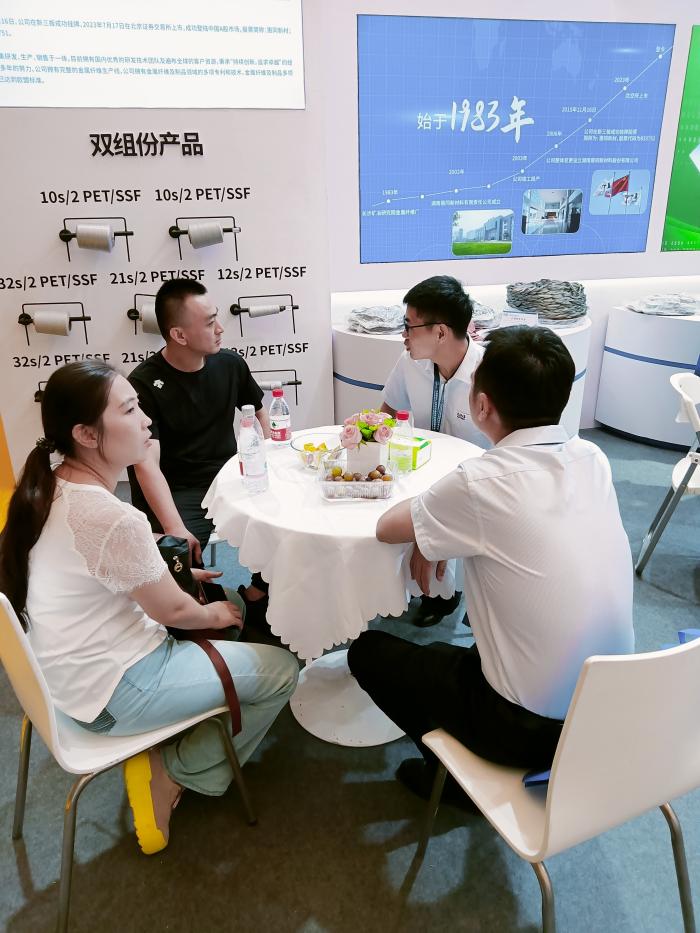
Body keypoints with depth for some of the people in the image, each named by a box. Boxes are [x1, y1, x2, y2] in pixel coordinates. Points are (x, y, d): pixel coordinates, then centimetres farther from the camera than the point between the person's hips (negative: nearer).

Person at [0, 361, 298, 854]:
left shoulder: (53, 489, -4)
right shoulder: (115, 519, -32)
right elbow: (173, 611, -17)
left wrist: (167, 572, 8)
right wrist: (214, 614, 2)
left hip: (67, 668, 9)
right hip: (111, 691, -9)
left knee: (225, 612, 21)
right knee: (281, 669, -1)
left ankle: (165, 761, 19)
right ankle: (173, 772, 11)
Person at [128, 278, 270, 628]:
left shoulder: (230, 364, 3)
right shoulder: (144, 383, -12)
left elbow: (260, 412, 20)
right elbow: (147, 465, -20)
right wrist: (175, 529, -32)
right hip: (177, 492, -4)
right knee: (187, 555, -30)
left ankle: (258, 598, 8)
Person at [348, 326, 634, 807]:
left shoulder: (481, 482, -26)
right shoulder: (593, 458, -6)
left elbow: (387, 527, -9)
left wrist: (431, 524, 9)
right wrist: (439, 532, 3)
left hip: (533, 727, -6)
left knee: (368, 651, 11)